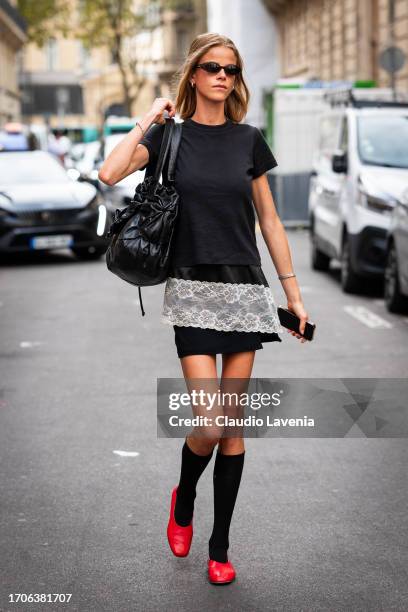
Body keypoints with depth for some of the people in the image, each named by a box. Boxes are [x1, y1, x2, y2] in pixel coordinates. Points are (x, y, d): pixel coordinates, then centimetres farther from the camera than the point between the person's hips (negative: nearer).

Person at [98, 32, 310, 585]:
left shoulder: (248, 139, 7)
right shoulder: (169, 134, 1)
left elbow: (269, 221, 11)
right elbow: (110, 173, -17)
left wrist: (294, 291, 10)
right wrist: (150, 120, -8)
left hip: (246, 290, 3)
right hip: (192, 290, -3)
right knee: (209, 425, -11)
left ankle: (219, 546, 17)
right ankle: (184, 499, 23)